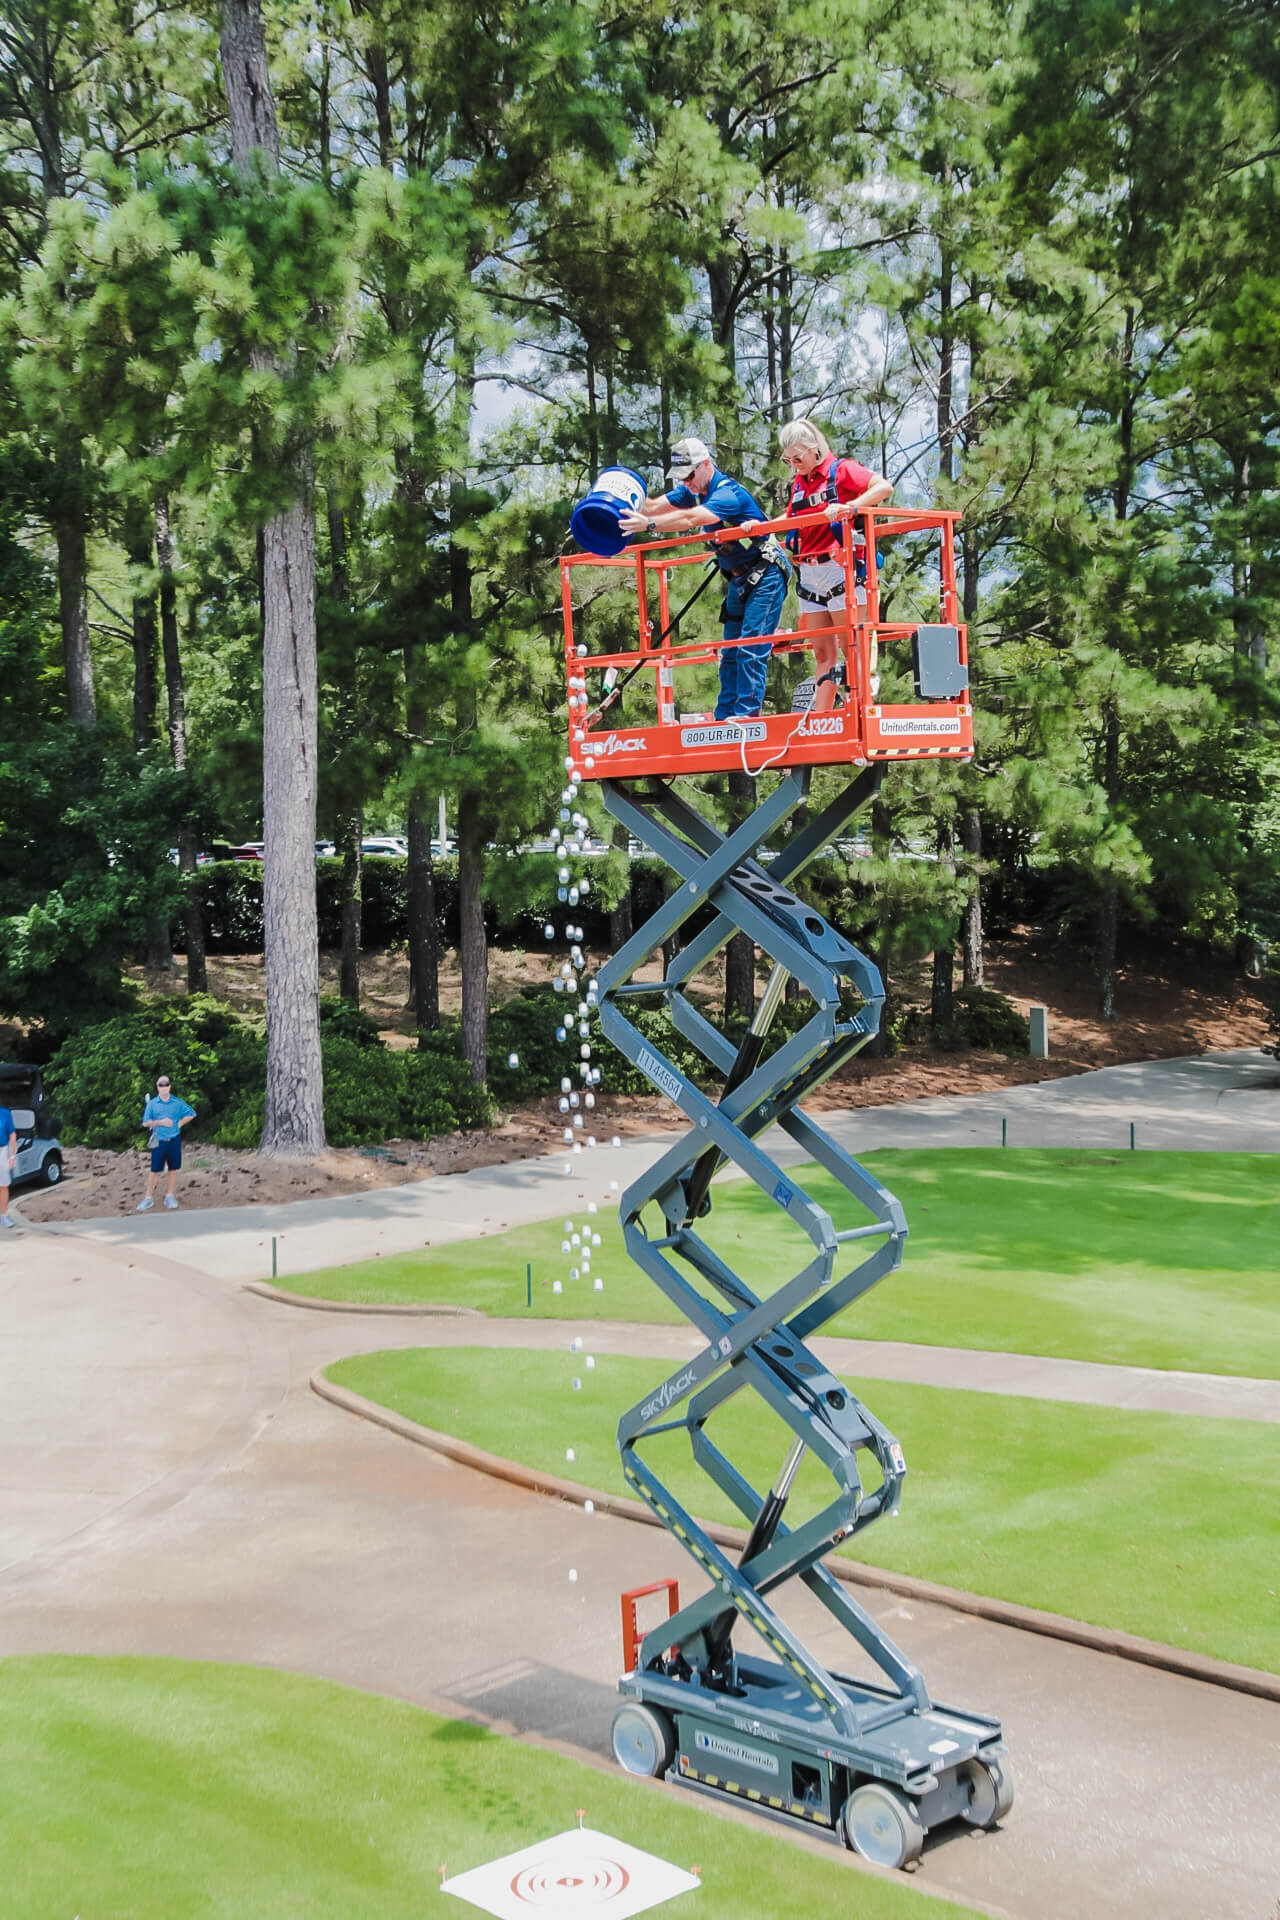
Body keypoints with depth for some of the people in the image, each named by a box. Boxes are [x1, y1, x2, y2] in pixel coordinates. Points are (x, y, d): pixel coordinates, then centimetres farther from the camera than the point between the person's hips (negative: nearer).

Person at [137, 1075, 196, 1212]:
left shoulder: (177, 1103, 2)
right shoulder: (152, 1104, 1)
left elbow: (191, 1114, 10)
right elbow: (145, 1122, 0)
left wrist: (180, 1123, -1)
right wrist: (160, 1122, -13)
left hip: (174, 1140, 1)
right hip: (159, 1141, -1)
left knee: (173, 1169, 7)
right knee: (155, 1170, 0)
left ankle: (170, 1196, 18)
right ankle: (148, 1198, 8)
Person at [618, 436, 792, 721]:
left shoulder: (728, 493, -24)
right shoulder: (695, 490, 4)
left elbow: (690, 519, -39)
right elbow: (656, 506, -3)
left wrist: (649, 525, -45)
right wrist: (629, 504, -21)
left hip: (765, 576, -10)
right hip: (738, 580, 10)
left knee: (751, 648, -15)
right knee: (730, 652, 8)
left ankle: (747, 714, -15)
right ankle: (724, 719, 10)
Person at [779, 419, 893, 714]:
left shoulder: (841, 470, -3)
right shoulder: (799, 482, 17)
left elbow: (884, 486, -15)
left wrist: (849, 507, -28)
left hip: (840, 570, -7)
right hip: (810, 576, 7)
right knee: (822, 653, 7)